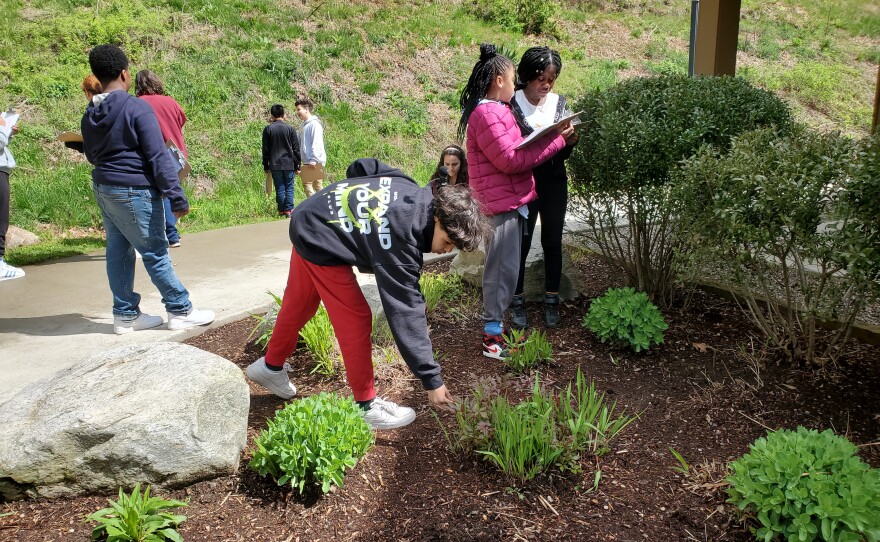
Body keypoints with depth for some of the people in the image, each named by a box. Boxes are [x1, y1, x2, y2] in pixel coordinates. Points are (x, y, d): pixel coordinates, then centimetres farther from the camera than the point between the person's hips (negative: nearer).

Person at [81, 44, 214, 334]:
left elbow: (91, 156, 19)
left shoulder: (89, 115, 7)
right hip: (135, 191, -8)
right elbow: (158, 156, -18)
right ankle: (181, 312, 8)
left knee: (118, 251, 12)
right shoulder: (137, 108, -15)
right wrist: (176, 197, -17)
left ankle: (125, 315, 18)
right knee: (155, 253, -1)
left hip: (103, 189, 8)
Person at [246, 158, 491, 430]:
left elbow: (361, 166, 3)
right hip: (320, 244, -9)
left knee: (298, 305, 24)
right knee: (355, 319, -8)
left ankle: (270, 367, 46)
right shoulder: (399, 238, -34)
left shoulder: (413, 191, -12)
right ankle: (366, 405, 6)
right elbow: (405, 313, -32)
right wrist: (432, 380, -28)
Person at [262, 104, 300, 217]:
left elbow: (265, 149, 3)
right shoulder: (290, 129, 0)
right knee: (289, 188, 5)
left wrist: (266, 165, 10)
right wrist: (297, 165, 9)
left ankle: (281, 211, 8)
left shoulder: (267, 129, 1)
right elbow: (296, 148, 2)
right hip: (289, 163, -1)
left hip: (275, 165, 1)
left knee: (279, 188, 6)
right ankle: (289, 210, -1)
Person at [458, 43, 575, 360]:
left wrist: (550, 136, 5)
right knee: (503, 268, -6)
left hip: (511, 200, 11)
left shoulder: (495, 109, 17)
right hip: (502, 203, -11)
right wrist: (555, 140, -15)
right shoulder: (486, 114, -18)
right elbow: (510, 159, -21)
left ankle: (495, 323, 29)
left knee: (504, 267, 17)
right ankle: (492, 336, 2)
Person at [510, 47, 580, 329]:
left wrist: (571, 141, -14)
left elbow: (564, 154, 6)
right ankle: (517, 302, 19)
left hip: (554, 183, 4)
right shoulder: (512, 103, -8)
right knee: (520, 243, 3)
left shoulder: (559, 102, 4)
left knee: (553, 242, 10)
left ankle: (551, 301, 23)